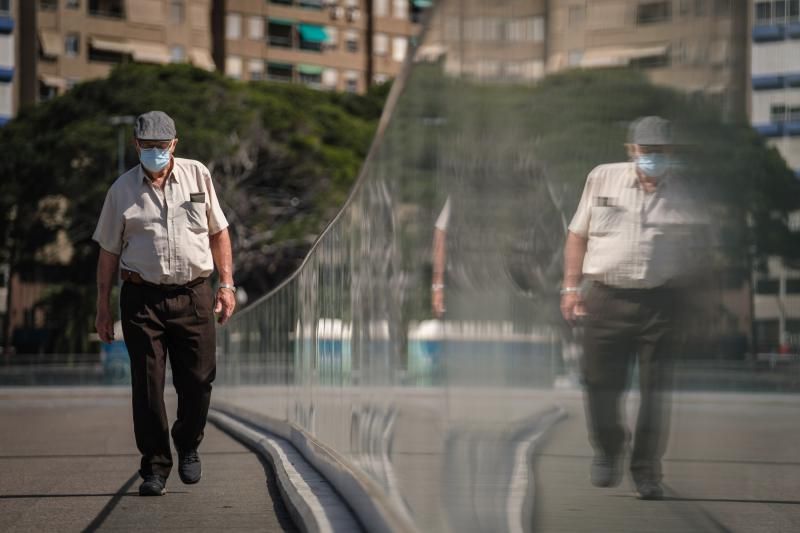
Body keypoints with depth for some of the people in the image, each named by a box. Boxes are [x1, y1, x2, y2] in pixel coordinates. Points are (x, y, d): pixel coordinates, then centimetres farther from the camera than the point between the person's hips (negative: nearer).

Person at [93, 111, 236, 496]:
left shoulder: (197, 176, 7)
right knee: (147, 385, -3)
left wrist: (227, 283, 6)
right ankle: (155, 466, 8)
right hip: (142, 297, -1)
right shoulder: (122, 189, 5)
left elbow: (218, 232, 14)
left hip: (193, 295, 1)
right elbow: (109, 252, 8)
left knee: (198, 381, 0)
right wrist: (103, 308, 6)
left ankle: (188, 446, 27)